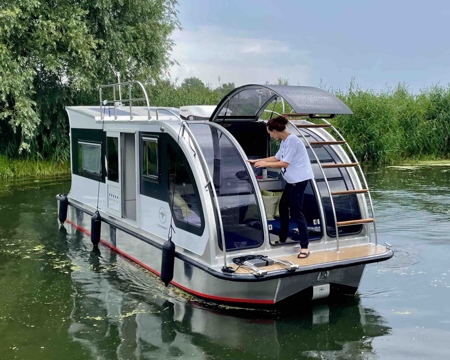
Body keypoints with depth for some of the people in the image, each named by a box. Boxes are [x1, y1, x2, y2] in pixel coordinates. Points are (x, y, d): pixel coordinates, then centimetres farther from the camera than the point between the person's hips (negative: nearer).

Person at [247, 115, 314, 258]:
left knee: (296, 212, -10)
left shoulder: (292, 140, -20)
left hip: (299, 179, -11)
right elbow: (277, 158, 18)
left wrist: (265, 164, -13)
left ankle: (304, 247, -6)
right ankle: (282, 239, 33)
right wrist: (257, 161, 15)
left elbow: (284, 163, -21)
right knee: (283, 206, 19)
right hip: (292, 179, 11)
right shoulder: (284, 141, 9)